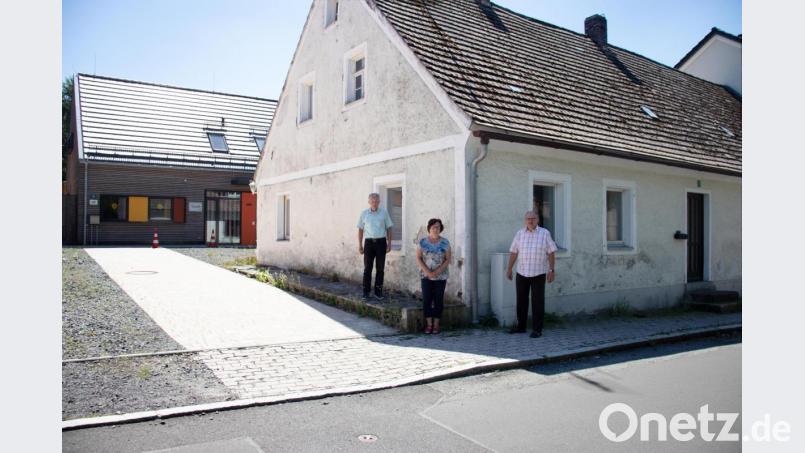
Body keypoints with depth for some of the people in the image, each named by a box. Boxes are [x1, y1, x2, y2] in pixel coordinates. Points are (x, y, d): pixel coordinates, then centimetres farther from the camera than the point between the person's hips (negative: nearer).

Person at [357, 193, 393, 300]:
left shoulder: (384, 213, 3)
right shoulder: (364, 214, 4)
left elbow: (389, 228, 7)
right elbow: (360, 230, 8)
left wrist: (389, 243, 0)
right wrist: (360, 245, 4)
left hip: (381, 242, 0)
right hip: (369, 242, 0)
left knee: (380, 268, 5)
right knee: (367, 268, 0)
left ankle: (378, 291, 13)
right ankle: (366, 292, 6)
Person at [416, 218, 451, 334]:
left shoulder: (445, 242, -2)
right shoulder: (423, 242, -2)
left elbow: (448, 259, -3)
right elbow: (418, 258, -3)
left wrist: (437, 271, -15)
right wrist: (428, 272, -14)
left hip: (441, 276, 0)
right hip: (426, 276, 0)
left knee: (438, 300, 2)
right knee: (427, 300, -1)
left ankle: (436, 325, 11)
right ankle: (429, 324, 9)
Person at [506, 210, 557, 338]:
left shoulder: (545, 233, -2)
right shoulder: (520, 234, 4)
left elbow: (551, 252, -3)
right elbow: (513, 253, 6)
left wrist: (551, 270, -8)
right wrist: (509, 269, 4)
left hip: (538, 274, -3)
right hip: (521, 273, 3)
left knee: (537, 302, 0)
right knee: (521, 300, 10)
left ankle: (537, 329, 8)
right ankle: (521, 326, 23)